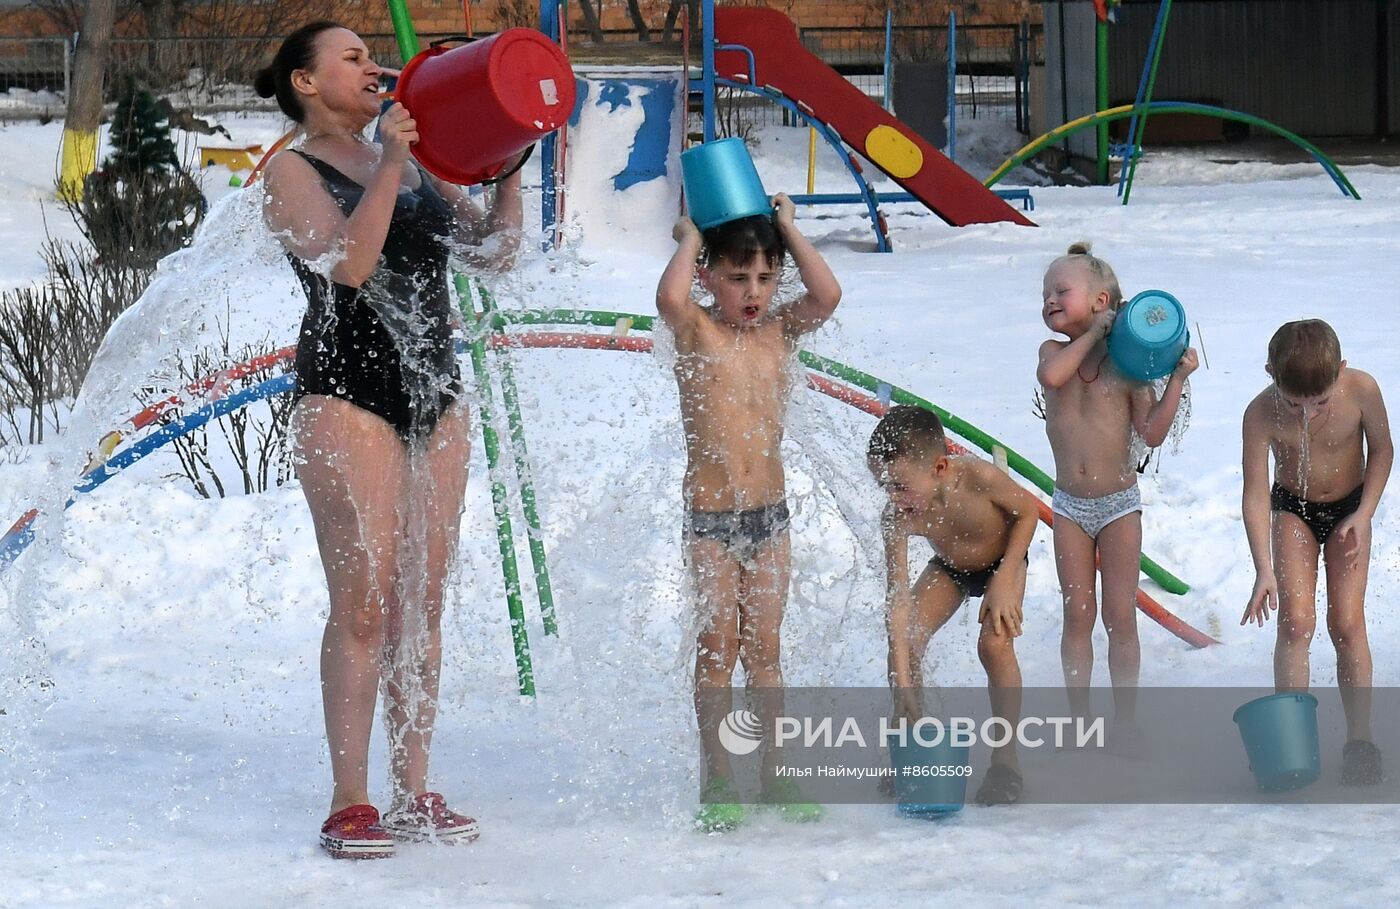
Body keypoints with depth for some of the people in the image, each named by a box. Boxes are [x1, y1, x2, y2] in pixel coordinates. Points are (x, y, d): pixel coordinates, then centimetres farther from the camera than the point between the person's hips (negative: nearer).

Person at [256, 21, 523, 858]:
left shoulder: (409, 163, 15)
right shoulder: (294, 173, -3)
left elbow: (497, 243, 17)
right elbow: (348, 262, -19)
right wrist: (389, 168, -21)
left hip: (435, 396, 6)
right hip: (349, 397, -6)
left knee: (424, 603, 6)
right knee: (364, 603, -10)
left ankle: (415, 794, 11)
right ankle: (350, 805, -7)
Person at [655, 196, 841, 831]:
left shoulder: (780, 332, 6)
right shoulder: (697, 333, -6)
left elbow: (827, 295, -11)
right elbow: (670, 298, -28)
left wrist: (787, 230, -5)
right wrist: (689, 239, -12)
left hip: (769, 513, 3)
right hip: (709, 516, -3)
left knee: (763, 647, 7)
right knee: (718, 647, -2)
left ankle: (776, 776, 11)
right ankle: (718, 783, 3)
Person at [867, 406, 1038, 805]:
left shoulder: (978, 479, -40)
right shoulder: (896, 518, -32)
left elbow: (1027, 510, -18)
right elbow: (897, 601, -33)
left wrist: (1003, 581, -23)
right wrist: (902, 682, -39)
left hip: (1003, 560, -3)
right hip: (949, 568, 3)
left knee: (994, 643, -25)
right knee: (905, 640, -16)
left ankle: (1006, 758, -13)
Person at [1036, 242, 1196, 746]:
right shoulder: (1055, 352, 0)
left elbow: (1153, 433, -9)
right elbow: (1051, 376, -25)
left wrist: (1177, 380, -17)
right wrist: (1092, 334, -17)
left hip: (1119, 504, -2)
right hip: (1070, 506, 2)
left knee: (1120, 617, 1)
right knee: (1077, 615, 6)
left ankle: (1124, 720, 9)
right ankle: (1079, 719, 13)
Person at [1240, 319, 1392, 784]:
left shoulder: (1361, 389, -26)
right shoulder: (1262, 414, -28)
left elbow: (1381, 449, -7)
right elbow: (1256, 494, -25)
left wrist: (1363, 514, -15)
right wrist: (1264, 570, -31)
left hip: (1348, 508, 0)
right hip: (1292, 509, 0)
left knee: (1346, 623, -6)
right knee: (1296, 620, -11)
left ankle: (1359, 739, -1)